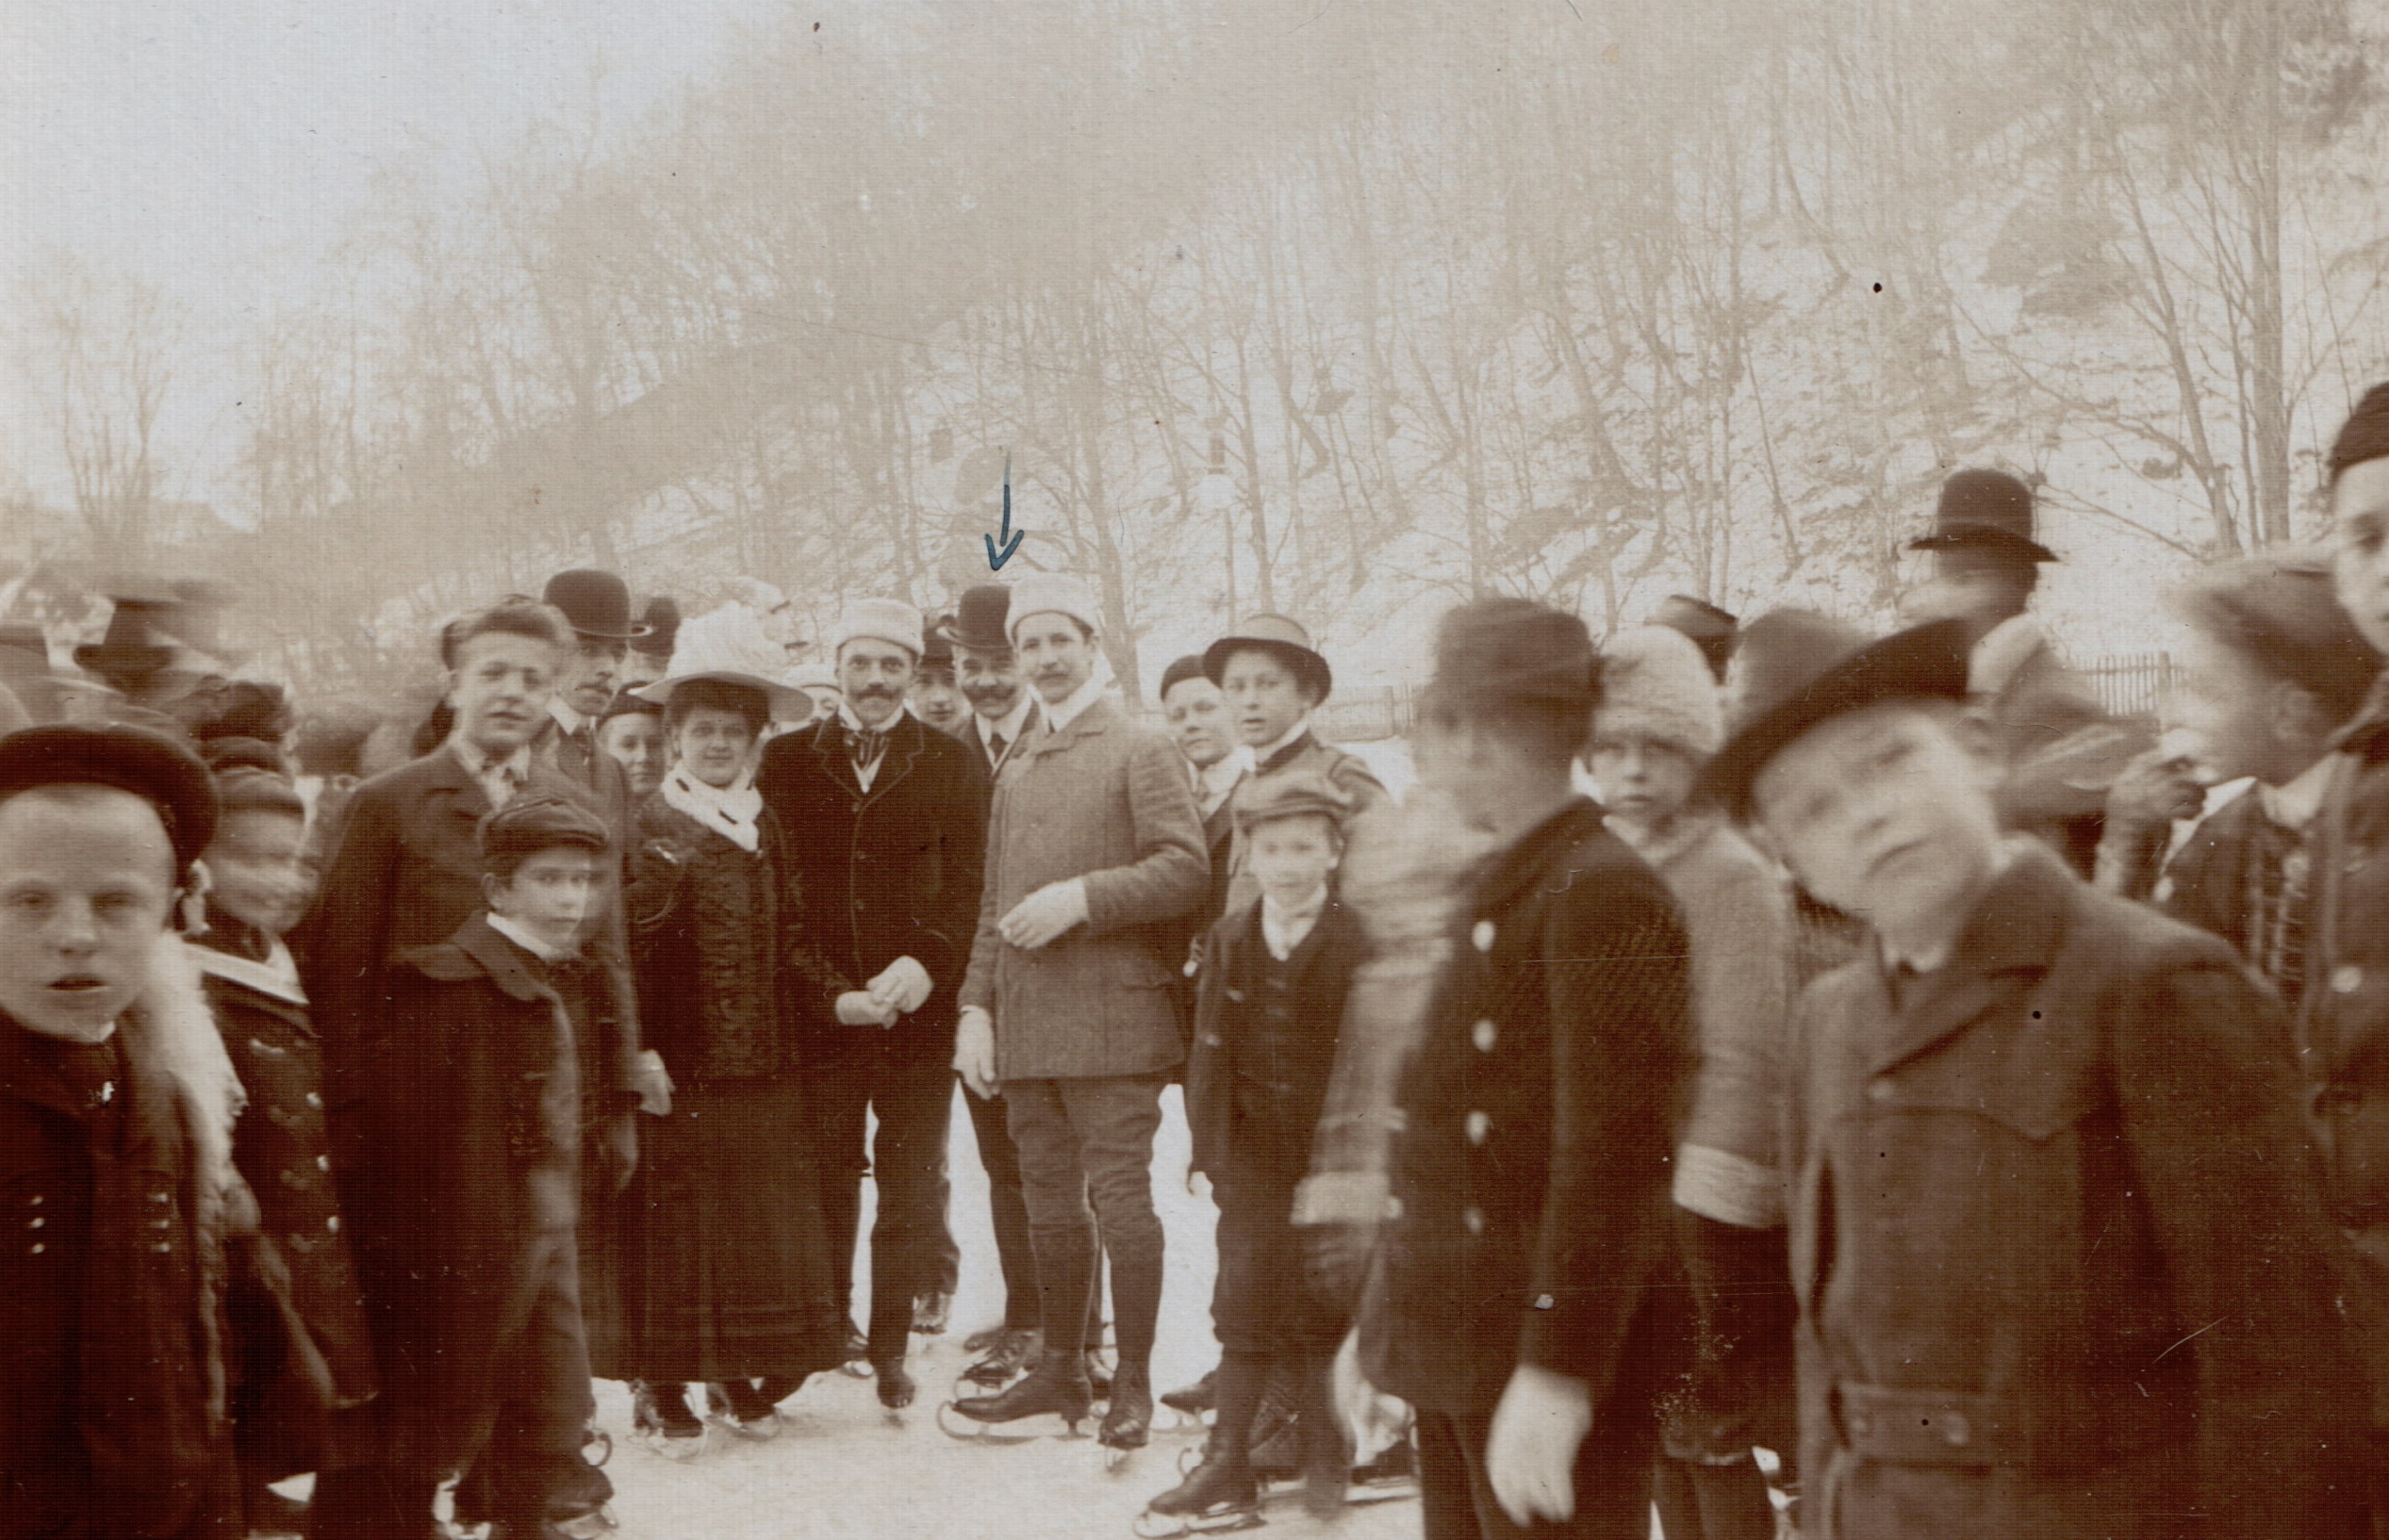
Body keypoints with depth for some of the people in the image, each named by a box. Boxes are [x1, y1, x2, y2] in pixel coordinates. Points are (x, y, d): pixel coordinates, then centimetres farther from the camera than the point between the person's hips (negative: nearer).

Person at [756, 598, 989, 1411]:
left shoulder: (949, 765, 9)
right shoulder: (787, 760, 8)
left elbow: (967, 886, 1)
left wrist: (927, 962, -17)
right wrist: (828, 991, -10)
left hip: (918, 1008, 0)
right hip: (821, 1010, 0)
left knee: (911, 1184, 2)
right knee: (825, 1183, 0)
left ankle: (890, 1346, 12)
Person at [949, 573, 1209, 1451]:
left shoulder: (1140, 752, 1)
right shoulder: (1014, 774, 21)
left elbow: (1185, 871, -10)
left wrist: (1082, 897, -17)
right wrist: (977, 1006, 10)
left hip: (1111, 1012, -6)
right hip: (1025, 1024, 6)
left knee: (1119, 1194, -7)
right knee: (1049, 1202, 10)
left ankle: (1133, 1380, 1)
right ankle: (1060, 1369, 19)